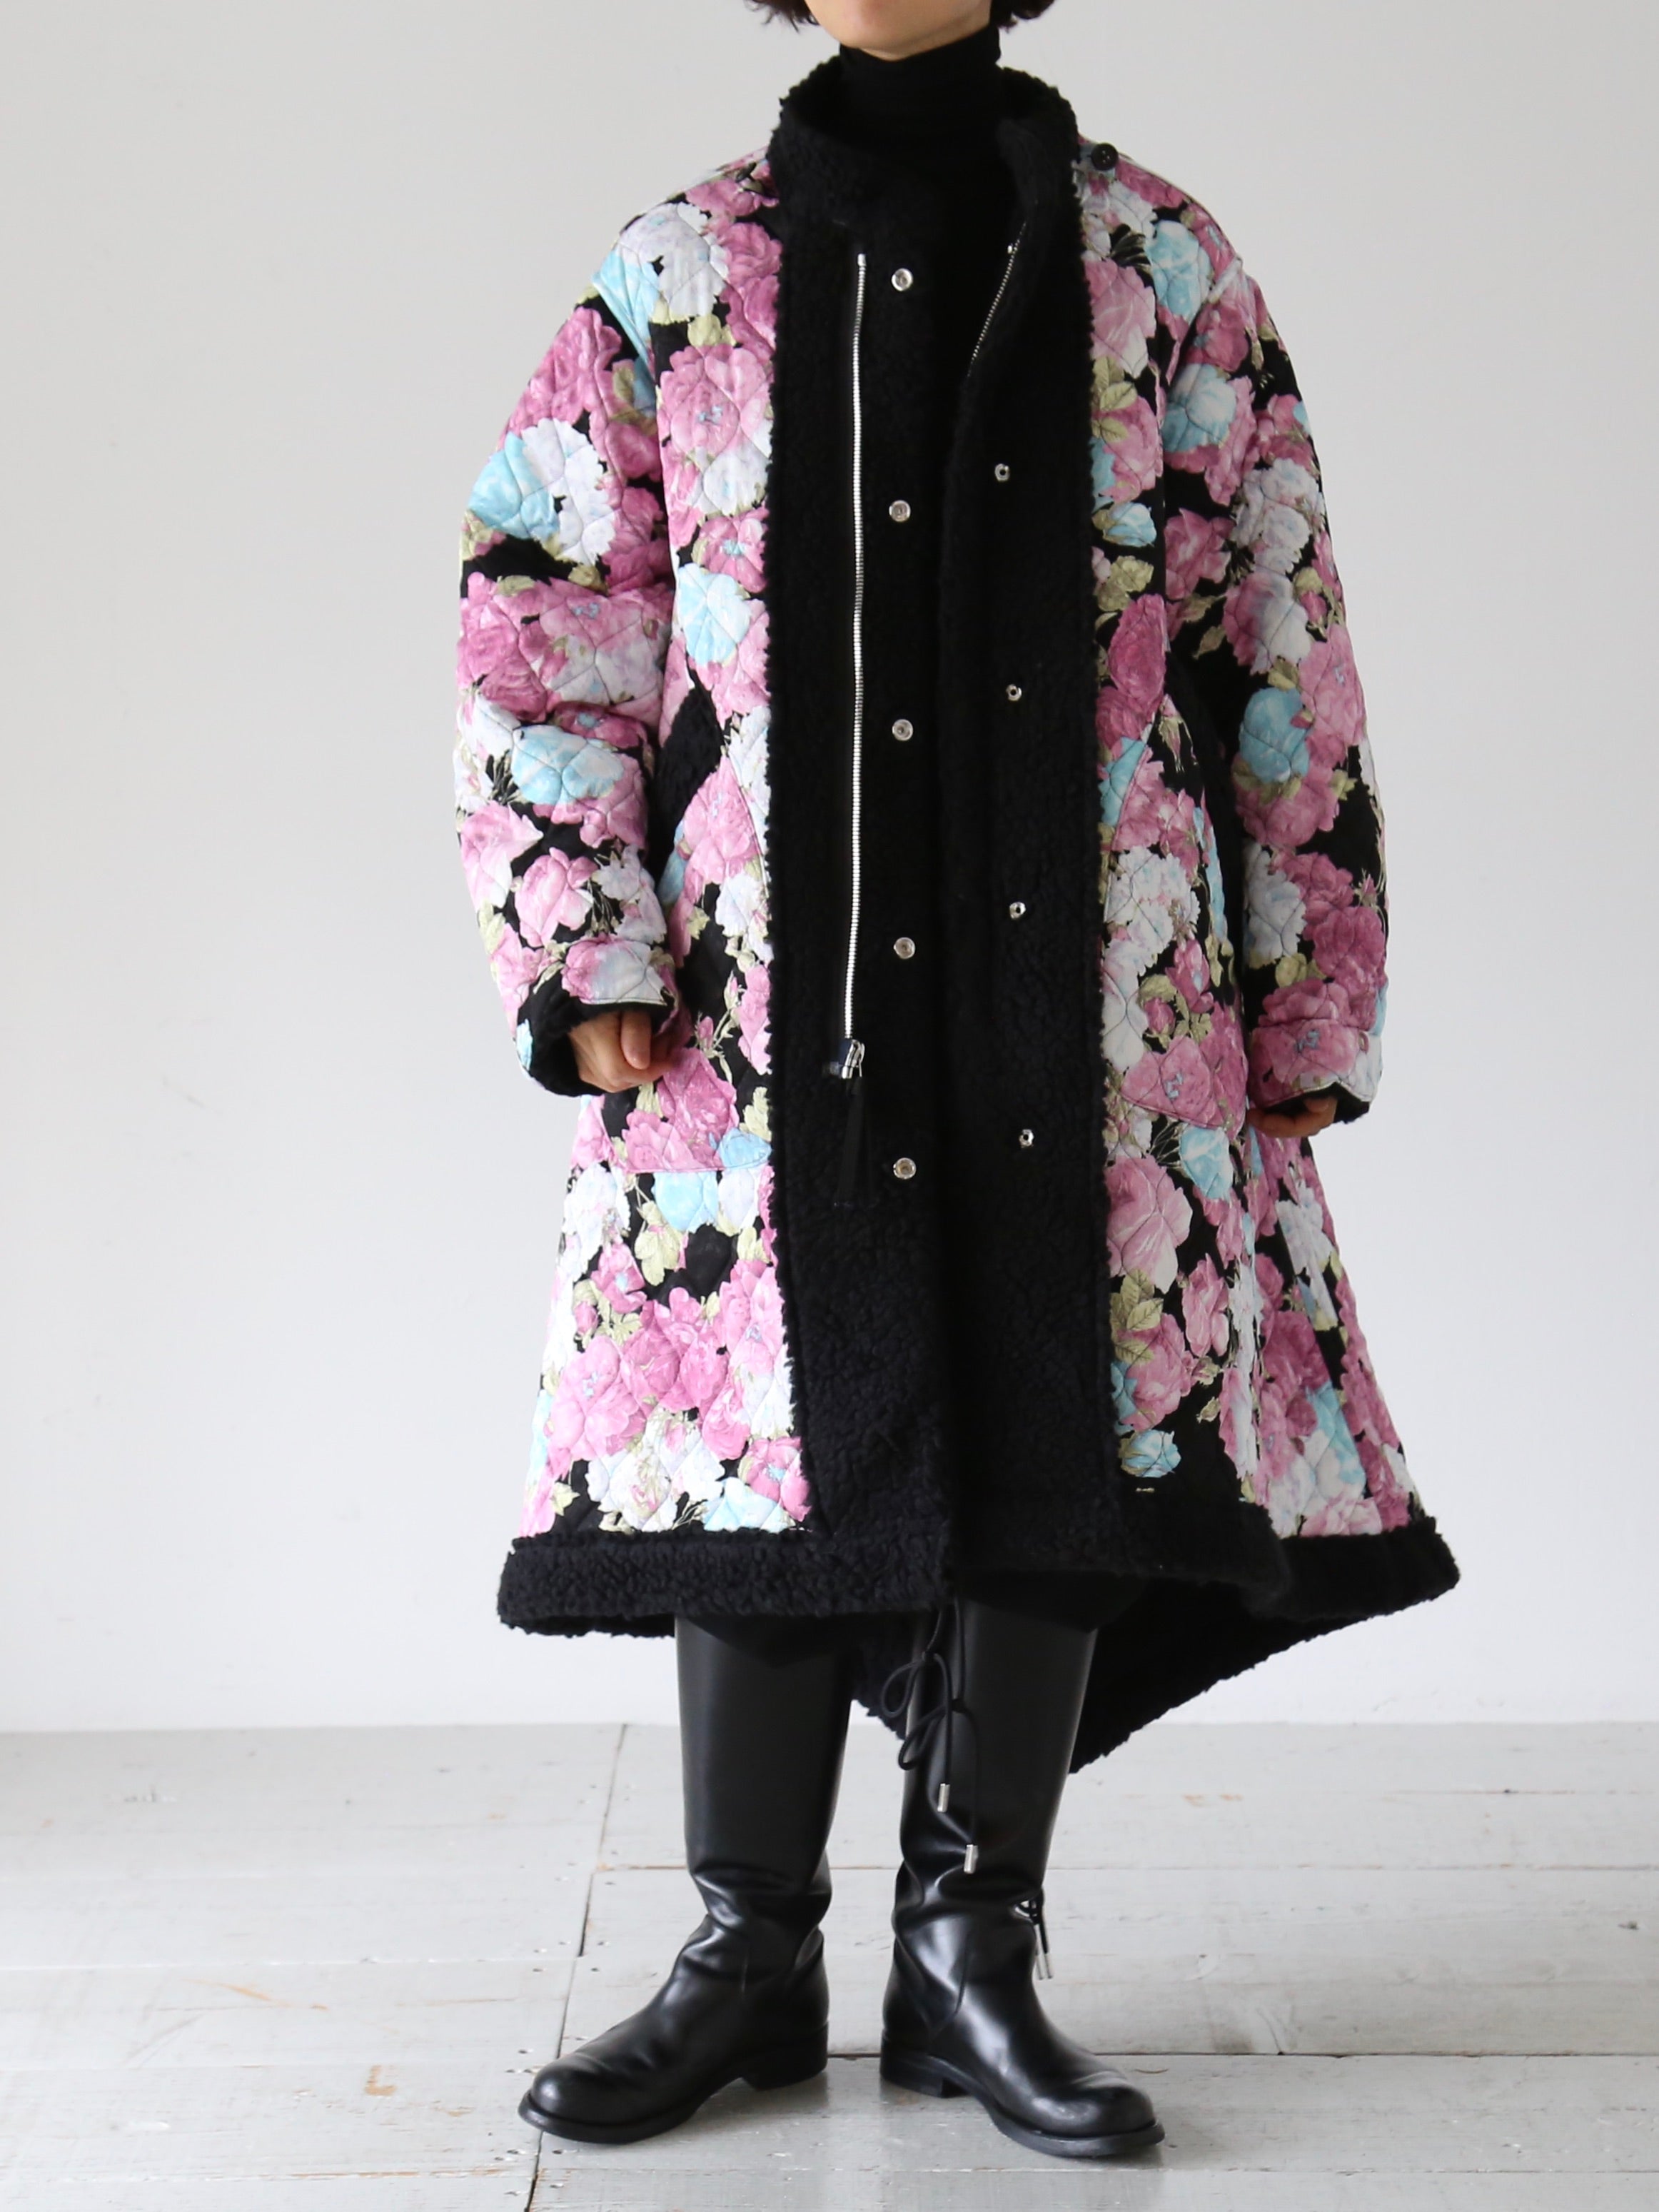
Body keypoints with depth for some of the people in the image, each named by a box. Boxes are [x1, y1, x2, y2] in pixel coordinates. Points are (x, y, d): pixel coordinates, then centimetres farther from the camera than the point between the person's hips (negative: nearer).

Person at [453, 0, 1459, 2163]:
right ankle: (750, 1959, 17)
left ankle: (976, 1959, 16)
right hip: (770, 989, 0)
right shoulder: (679, 276, 9)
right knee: (779, 1425, 2)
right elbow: (540, 618, 6)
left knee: (1062, 1429, 2)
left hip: (1090, 996, 1)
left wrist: (1311, 991, 4)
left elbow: (1280, 642, 8)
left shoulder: (1159, 264, 9)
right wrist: (587, 958, -3)